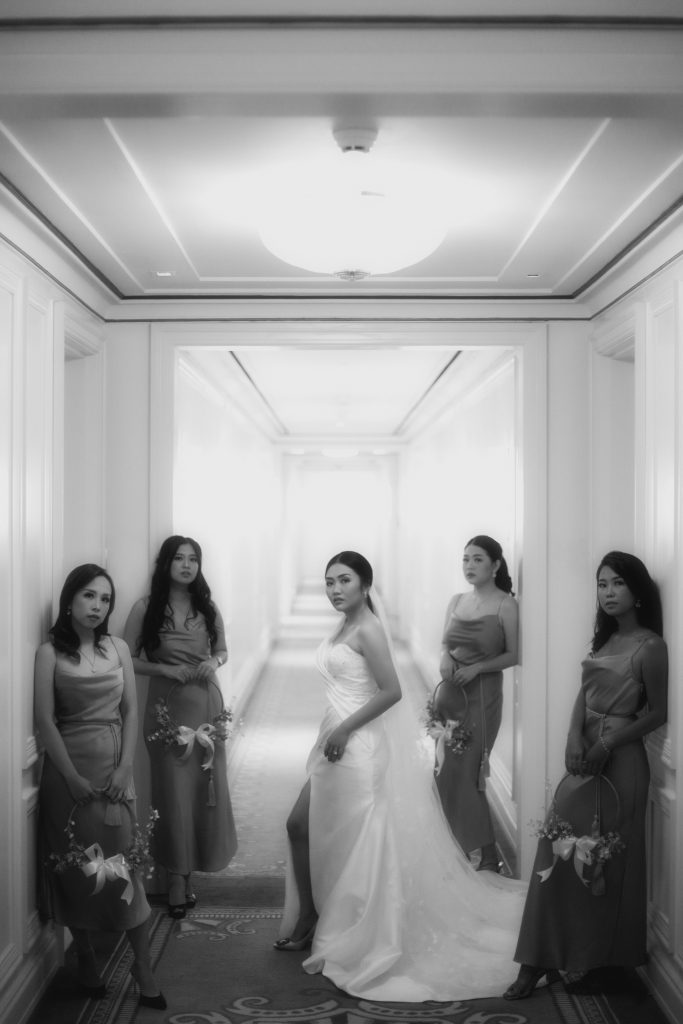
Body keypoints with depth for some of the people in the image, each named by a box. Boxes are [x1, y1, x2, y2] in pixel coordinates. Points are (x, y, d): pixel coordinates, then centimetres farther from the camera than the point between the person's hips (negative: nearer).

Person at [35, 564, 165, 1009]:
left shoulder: (118, 648, 4)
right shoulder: (50, 652, -6)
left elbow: (131, 711, 4)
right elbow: (45, 720, -10)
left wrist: (124, 767, -6)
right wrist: (72, 777, -13)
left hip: (115, 765, 2)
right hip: (69, 768, -2)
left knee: (124, 861, 2)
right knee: (77, 865, 6)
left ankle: (143, 964, 10)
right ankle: (85, 957, 24)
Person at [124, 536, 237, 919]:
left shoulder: (208, 607, 4)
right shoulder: (146, 608, -5)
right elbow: (127, 658, -2)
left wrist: (214, 662, -6)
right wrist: (164, 669, -15)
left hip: (207, 703, 3)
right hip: (167, 706, -3)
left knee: (206, 787, 6)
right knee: (174, 790, 0)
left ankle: (189, 868, 25)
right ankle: (178, 880, 13)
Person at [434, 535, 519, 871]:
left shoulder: (505, 605, -8)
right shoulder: (456, 601, 9)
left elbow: (514, 654, -6)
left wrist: (477, 667, -16)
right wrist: (445, 659, -4)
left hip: (481, 695, -6)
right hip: (449, 692, 6)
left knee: (458, 775, -5)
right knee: (459, 774, 9)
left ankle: (488, 857, 12)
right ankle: (488, 855, 23)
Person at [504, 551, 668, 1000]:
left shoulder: (650, 646, -11)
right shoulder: (604, 639, 12)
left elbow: (658, 713, -10)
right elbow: (583, 695, 9)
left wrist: (606, 746, -15)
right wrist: (574, 739, -8)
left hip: (619, 761, -6)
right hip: (584, 755, 7)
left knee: (604, 861, 7)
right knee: (559, 853, 4)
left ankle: (592, 956, 25)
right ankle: (538, 960, 9)